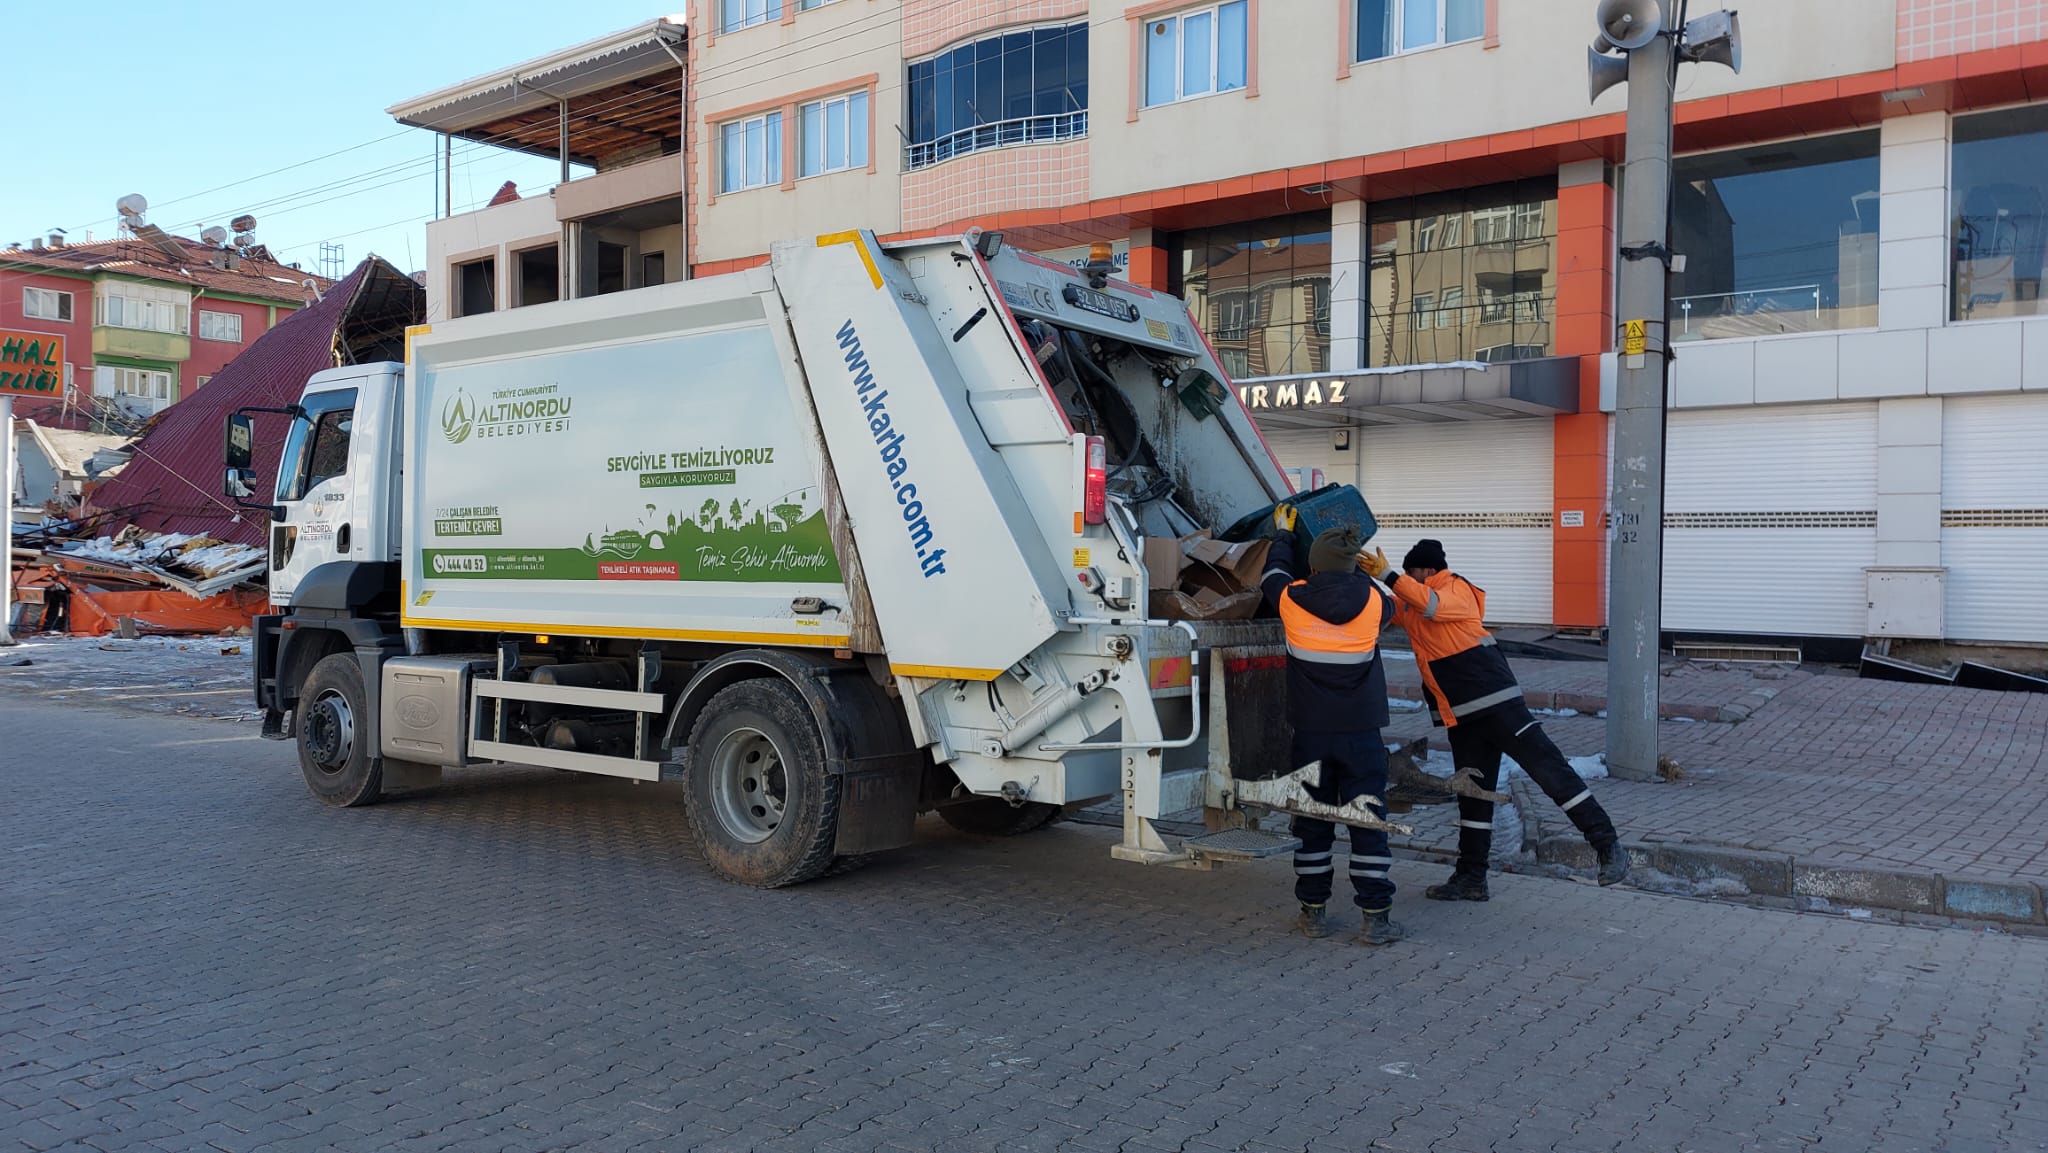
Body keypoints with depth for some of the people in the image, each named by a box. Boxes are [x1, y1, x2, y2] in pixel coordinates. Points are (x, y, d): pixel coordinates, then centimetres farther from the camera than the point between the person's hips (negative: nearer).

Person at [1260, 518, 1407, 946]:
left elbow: (1274, 573, 17)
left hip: (1310, 731, 1)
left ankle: (1314, 912, 18)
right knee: (1369, 823, 6)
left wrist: (1284, 533, 34)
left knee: (1312, 824, 11)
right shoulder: (1372, 601, -5)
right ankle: (1375, 918, 7)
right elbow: (1391, 604, 20)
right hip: (1361, 732, 0)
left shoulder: (1292, 600, -6)